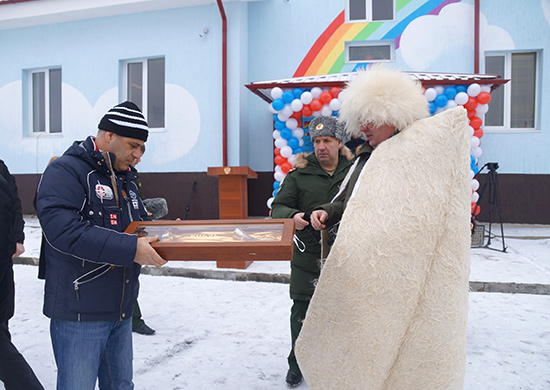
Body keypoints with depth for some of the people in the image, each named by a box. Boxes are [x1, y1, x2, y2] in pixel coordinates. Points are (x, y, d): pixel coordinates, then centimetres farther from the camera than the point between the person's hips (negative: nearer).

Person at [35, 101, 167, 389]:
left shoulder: (125, 179, 15)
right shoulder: (65, 171, -13)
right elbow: (62, 230, -28)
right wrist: (130, 249, -30)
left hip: (122, 311, 8)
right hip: (79, 313, -8)